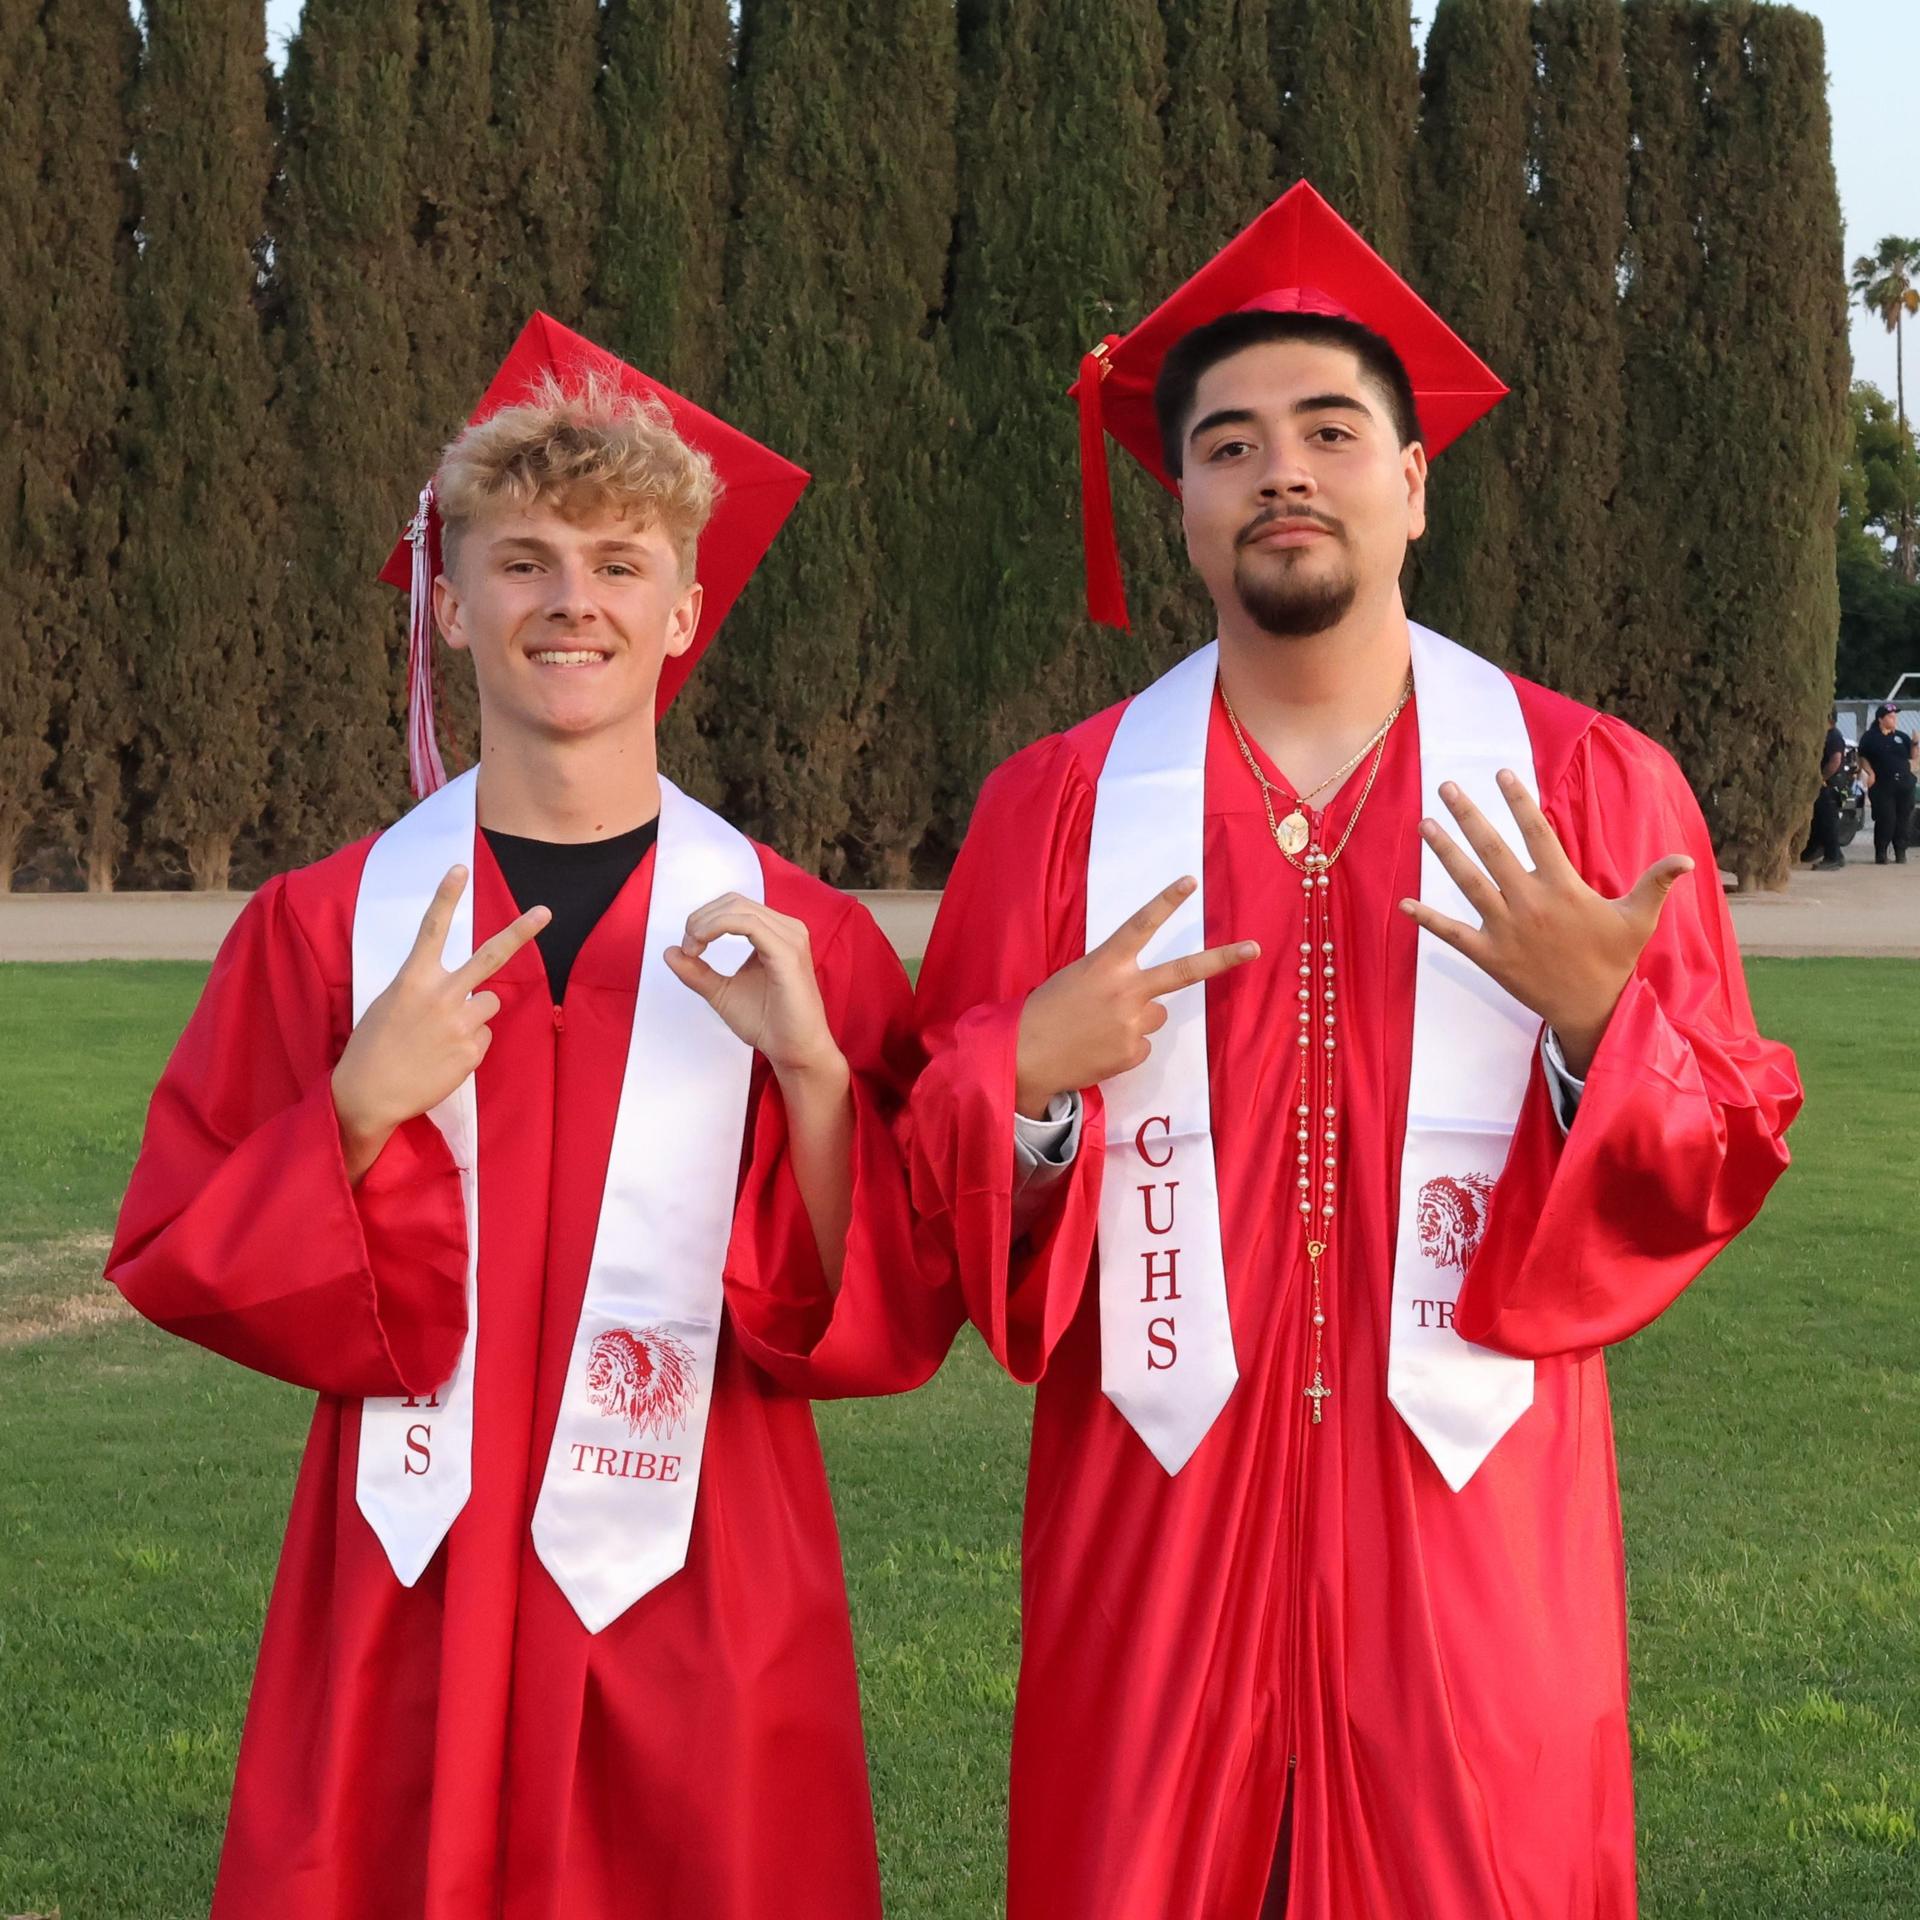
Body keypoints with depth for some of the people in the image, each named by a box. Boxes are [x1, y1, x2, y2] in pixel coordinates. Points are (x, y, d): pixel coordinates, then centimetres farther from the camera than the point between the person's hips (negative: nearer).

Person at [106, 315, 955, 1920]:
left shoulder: (802, 940, -1)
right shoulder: (320, 927, 1)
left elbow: (898, 1312, -4)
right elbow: (176, 1264, 1)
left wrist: (810, 1068, -19)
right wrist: (361, 1109, -15)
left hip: (698, 1604, 0)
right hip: (408, 1602, 1)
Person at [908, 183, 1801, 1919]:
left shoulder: (1591, 787, 1)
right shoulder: (1057, 808, 3)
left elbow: (1724, 1158, 1)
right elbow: (934, 1187, 4)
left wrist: (1600, 1027, -18)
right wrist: (1024, 1084, -17)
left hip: (1474, 1524, 0)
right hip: (1157, 1523, 0)